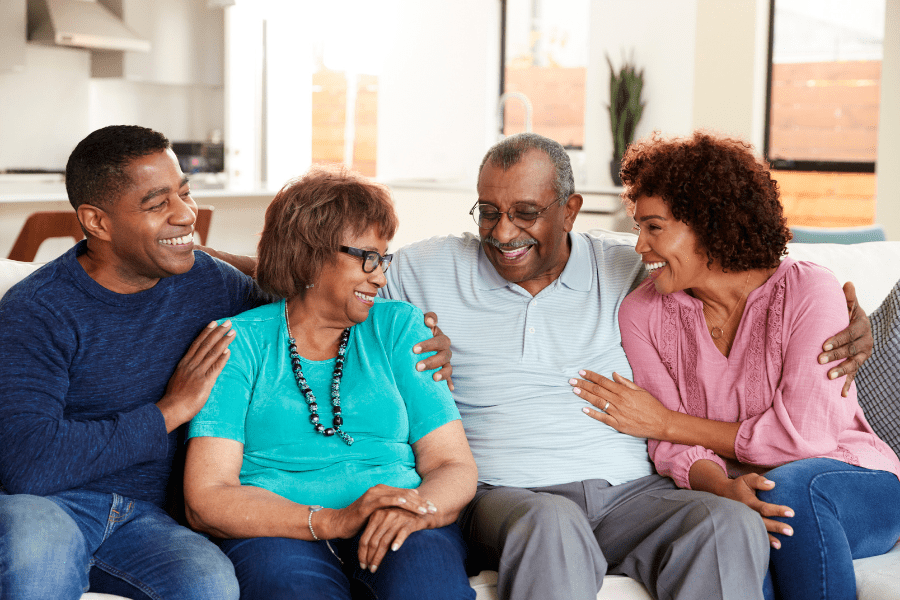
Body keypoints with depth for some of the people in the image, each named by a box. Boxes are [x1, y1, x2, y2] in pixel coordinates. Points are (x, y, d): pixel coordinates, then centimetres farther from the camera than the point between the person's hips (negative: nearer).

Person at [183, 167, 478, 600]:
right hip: (277, 532, -2)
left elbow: (454, 466, 7)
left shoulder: (398, 328, 14)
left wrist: (415, 510, -17)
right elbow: (206, 499, -5)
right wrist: (332, 521, -20)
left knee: (429, 564, -33)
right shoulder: (239, 342, 5)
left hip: (397, 532, 2)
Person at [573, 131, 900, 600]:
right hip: (725, 495, 1)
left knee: (790, 485, -35)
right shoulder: (643, 313, -1)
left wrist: (666, 421, -11)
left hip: (856, 490, 0)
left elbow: (801, 436, -16)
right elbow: (673, 449, -5)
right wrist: (724, 489, -29)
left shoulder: (809, 293, -11)